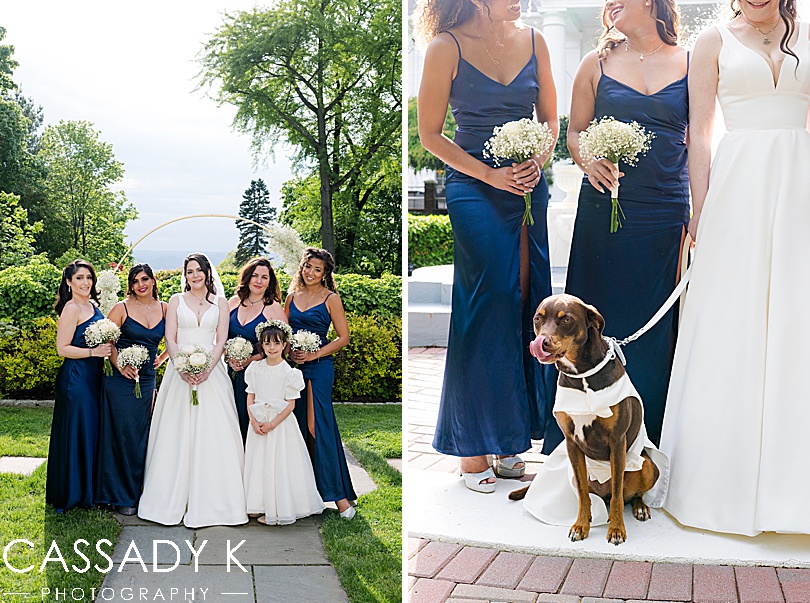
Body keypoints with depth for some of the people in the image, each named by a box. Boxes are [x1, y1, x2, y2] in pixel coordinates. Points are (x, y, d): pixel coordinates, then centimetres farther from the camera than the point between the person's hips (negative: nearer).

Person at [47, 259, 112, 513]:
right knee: (76, 434, -1)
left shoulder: (92, 306, 12)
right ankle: (71, 494, 11)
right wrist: (94, 352, -22)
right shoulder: (71, 308, -13)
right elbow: (62, 348, -16)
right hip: (75, 379, -9)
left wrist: (108, 348, 7)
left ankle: (88, 489, 26)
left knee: (90, 432, 15)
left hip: (93, 378, 9)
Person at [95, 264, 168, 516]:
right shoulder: (122, 308, -4)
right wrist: (120, 366, -13)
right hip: (121, 380, -3)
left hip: (147, 380, 3)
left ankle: (137, 492, 19)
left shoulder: (165, 308, 6)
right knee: (122, 436, -1)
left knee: (141, 437, 7)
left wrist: (162, 358, 8)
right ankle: (122, 496, 9)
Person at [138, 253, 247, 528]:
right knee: (176, 435, 0)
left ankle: (211, 500, 3)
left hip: (211, 373, 0)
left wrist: (207, 369, -13)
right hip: (180, 370, 0)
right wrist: (183, 368, -13)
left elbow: (221, 340, 2)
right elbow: (170, 339, 2)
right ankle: (173, 498, 7)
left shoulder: (220, 302, 9)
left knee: (212, 434, -3)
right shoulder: (177, 300, 9)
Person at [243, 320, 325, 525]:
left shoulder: (288, 372, -9)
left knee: (280, 465, -3)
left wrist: (271, 424, -15)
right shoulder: (256, 369, 4)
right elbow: (250, 398, 6)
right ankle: (267, 509, 17)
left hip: (281, 424, -4)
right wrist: (254, 422, -8)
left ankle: (282, 510, 6)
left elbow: (290, 404, -9)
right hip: (258, 424, 4)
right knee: (260, 464, 7)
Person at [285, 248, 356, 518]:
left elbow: (343, 337, -2)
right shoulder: (292, 297, 13)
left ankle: (338, 494, -8)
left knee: (318, 425, -11)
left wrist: (313, 354, -10)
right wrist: (289, 351, -2)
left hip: (319, 367, -5)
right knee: (299, 426, 3)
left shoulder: (331, 298, -1)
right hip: (293, 366, 5)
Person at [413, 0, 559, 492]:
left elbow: (550, 118, 16)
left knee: (523, 309, 3)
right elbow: (430, 134, -4)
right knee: (489, 309, -7)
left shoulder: (533, 40, 9)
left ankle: (508, 441, 14)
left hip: (530, 189, 5)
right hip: (475, 191, -5)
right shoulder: (447, 47, -5)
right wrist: (492, 175, -12)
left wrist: (539, 160, -5)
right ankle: (473, 450, 5)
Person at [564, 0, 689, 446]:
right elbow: (575, 132, 12)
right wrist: (588, 161, -11)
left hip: (665, 213, 0)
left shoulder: (689, 63, 8)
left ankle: (649, 437, 17)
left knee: (655, 324, 3)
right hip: (604, 209, 0)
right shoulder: (596, 64, 9)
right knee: (600, 318, 2)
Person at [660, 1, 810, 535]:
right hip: (738, 186, -1)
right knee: (731, 325, -1)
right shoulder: (714, 43, 10)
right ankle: (730, 475, 8)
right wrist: (700, 210, -3)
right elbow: (700, 133, 5)